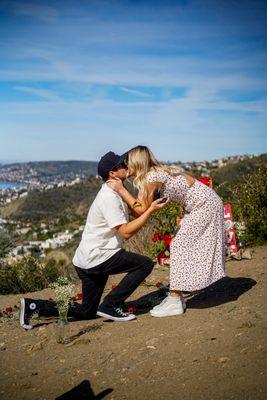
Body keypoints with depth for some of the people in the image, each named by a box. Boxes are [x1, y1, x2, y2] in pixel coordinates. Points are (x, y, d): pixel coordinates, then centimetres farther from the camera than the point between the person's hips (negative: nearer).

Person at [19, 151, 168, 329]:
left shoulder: (114, 193, 12)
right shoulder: (109, 197, -19)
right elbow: (126, 232, -23)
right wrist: (151, 210, -22)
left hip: (88, 260, 10)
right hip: (95, 259, -10)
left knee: (86, 312, 19)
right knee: (145, 264, -11)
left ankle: (34, 306, 15)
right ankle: (110, 306, -7)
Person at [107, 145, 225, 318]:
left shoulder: (151, 177, -21)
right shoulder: (157, 171, 7)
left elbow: (142, 209, -17)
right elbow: (143, 207, 4)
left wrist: (121, 189, -15)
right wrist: (121, 190, -3)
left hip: (205, 205, -10)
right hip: (202, 204, 10)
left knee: (180, 246, -10)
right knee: (180, 246, 8)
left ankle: (175, 302, -6)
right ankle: (176, 297, 11)